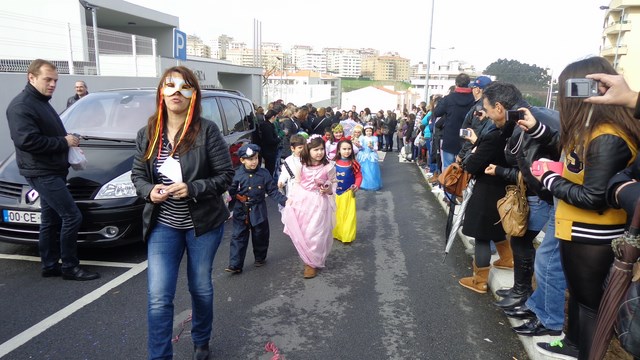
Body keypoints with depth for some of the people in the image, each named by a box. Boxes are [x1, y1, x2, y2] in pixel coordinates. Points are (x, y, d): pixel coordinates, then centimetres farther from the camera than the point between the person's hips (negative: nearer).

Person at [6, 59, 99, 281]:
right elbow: (26, 140, -25)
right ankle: (69, 267, 0)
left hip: (53, 170, 10)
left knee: (51, 219, 14)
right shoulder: (21, 106, -14)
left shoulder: (42, 103, 17)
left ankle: (49, 266, 23)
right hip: (42, 172, -10)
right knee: (72, 216, -11)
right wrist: (63, 142, -18)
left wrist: (68, 146, 8)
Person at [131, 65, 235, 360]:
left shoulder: (207, 130, -12)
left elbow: (225, 175, -11)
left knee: (201, 288, 16)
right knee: (158, 297, -2)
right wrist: (149, 191, -15)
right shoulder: (147, 133, -1)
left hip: (203, 223, -2)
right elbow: (137, 175, 7)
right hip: (163, 225, 2)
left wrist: (192, 189, -25)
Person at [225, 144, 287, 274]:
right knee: (238, 237, 0)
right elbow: (231, 192, -1)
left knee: (260, 236, 14)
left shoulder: (264, 174, -5)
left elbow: (273, 191, -3)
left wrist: (284, 200, -12)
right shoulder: (237, 175, -6)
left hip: (258, 211, 1)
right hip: (241, 212, 0)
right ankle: (235, 265, 4)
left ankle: (260, 258, 36)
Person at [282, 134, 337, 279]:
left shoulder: (329, 166, -11)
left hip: (319, 203, -3)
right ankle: (309, 259, 33)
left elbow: (334, 183, 1)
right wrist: (290, 198, 4)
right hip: (302, 202, 3)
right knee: (301, 233, 11)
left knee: (315, 234, 0)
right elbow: (297, 183, 6)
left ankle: (313, 263, 19)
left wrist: (329, 189, -19)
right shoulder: (302, 165, -4)